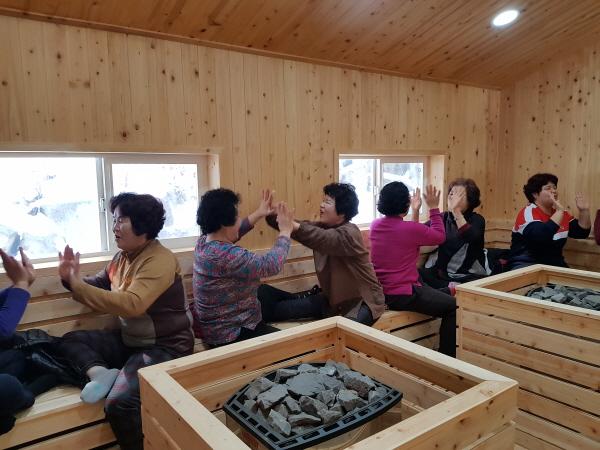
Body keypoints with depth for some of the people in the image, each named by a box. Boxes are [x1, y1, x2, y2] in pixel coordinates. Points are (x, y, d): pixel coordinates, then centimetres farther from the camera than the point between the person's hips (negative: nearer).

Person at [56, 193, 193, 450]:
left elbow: (131, 304, -34)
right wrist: (71, 279, -4)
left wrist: (77, 285, -27)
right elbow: (99, 287, 16)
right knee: (71, 340, 6)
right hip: (130, 340, 9)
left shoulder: (160, 261, -22)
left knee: (118, 404, -27)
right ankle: (100, 372, -17)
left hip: (165, 347, -9)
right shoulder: (123, 256, 6)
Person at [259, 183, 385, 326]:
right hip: (335, 298, 8)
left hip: (363, 301, -8)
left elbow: (324, 239, -42)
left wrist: (292, 224, -55)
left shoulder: (349, 233, -22)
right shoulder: (322, 227, 3)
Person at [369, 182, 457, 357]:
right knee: (453, 306, 6)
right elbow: (440, 236, -1)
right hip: (402, 296, -8)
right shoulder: (411, 228, -19)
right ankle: (447, 356, 11)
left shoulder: (375, 225, 1)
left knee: (433, 291, 29)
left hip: (379, 293, 8)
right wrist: (433, 208, 7)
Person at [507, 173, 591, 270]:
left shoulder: (560, 213, 10)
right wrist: (559, 211, -27)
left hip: (554, 265, 7)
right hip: (526, 266, -7)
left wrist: (584, 210, -1)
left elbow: (582, 232, 11)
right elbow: (540, 236, -29)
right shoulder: (528, 212, -12)